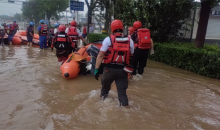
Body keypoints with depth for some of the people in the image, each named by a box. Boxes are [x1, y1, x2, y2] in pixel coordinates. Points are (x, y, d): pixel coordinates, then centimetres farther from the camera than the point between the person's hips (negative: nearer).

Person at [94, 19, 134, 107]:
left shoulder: (108, 39, -9)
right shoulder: (130, 41, 0)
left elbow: (100, 55, -13)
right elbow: (130, 56, 6)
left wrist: (96, 69, -10)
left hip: (110, 69, -1)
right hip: (123, 71, 1)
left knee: (105, 87, 24)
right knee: (122, 92, 10)